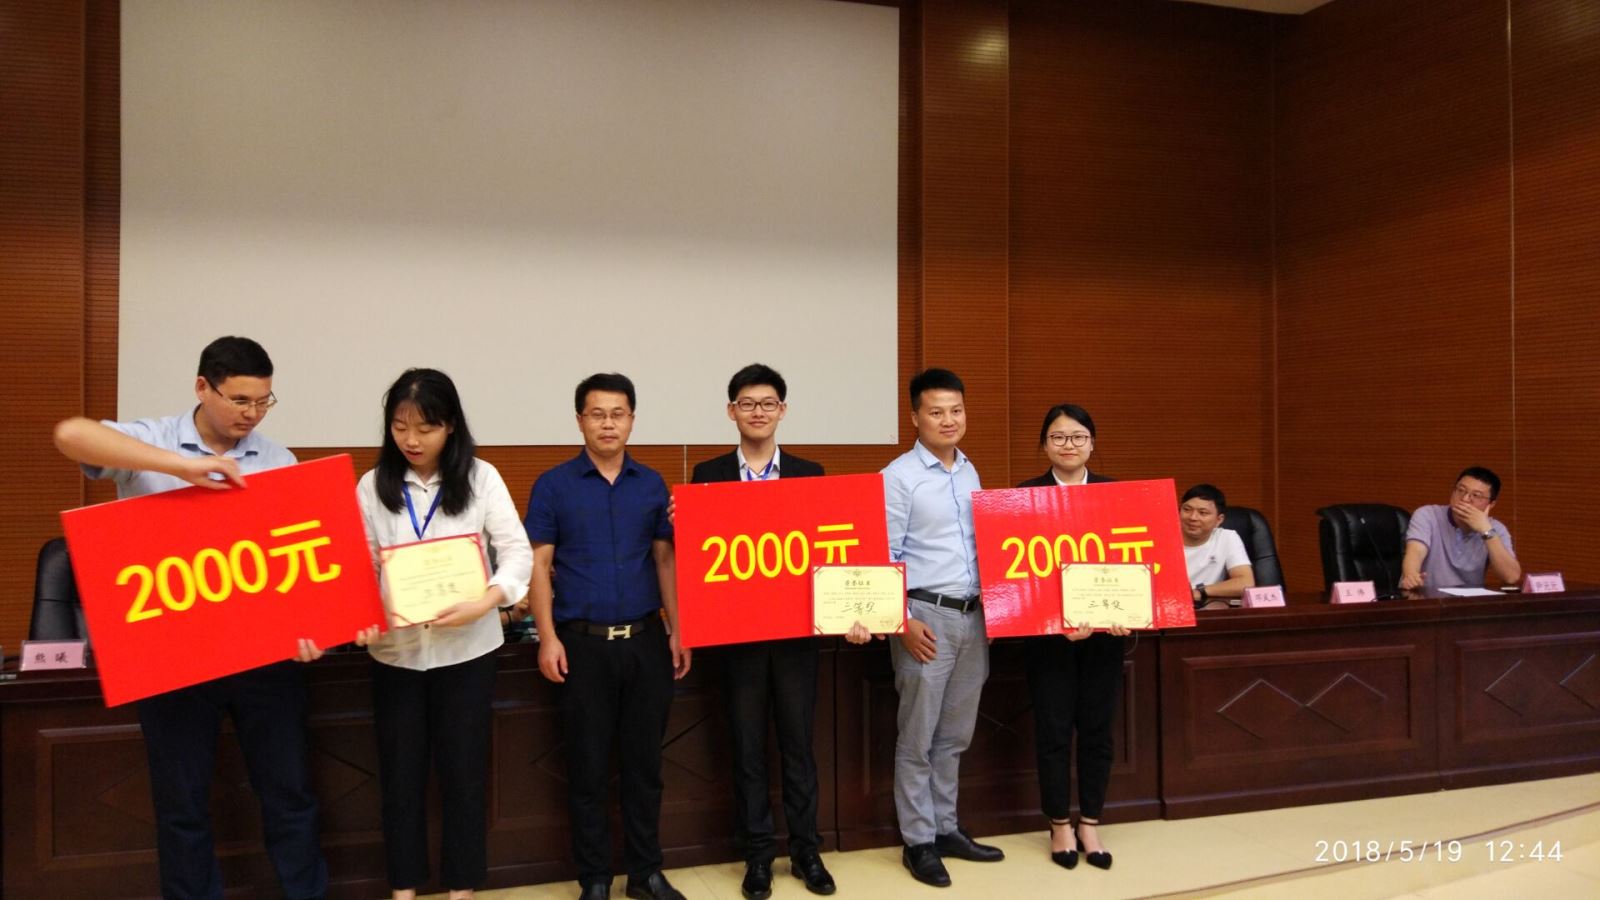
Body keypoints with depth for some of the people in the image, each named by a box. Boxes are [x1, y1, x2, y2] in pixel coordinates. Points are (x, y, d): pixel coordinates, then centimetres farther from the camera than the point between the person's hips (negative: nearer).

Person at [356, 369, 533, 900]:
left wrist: (484, 602, -23)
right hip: (395, 649, 2)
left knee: (463, 771, 9)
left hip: (465, 649, -1)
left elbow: (518, 551, -7)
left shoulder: (480, 478, -4)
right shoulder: (372, 485, 1)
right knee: (400, 774, 12)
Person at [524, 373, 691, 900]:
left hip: (646, 639, 3)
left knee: (644, 761, 11)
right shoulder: (553, 485, 0)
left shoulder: (652, 484, 7)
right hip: (583, 642, -2)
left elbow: (665, 560, 10)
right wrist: (548, 637, -10)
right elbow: (538, 565, -2)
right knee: (588, 767, 7)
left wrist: (677, 632, 4)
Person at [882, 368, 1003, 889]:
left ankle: (945, 828, 28)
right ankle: (919, 842, 15)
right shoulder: (898, 476, -9)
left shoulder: (970, 472, 12)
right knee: (918, 740, 3)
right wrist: (903, 621, -17)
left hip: (973, 615, 7)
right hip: (927, 616, -6)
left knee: (954, 737, 15)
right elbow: (884, 556, -12)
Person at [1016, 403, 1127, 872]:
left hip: (1104, 629, 2)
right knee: (1053, 729, 6)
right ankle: (1061, 825, 21)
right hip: (1048, 631, -2)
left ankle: (1090, 824, 24)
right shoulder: (1026, 495, -3)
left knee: (1097, 727, 10)